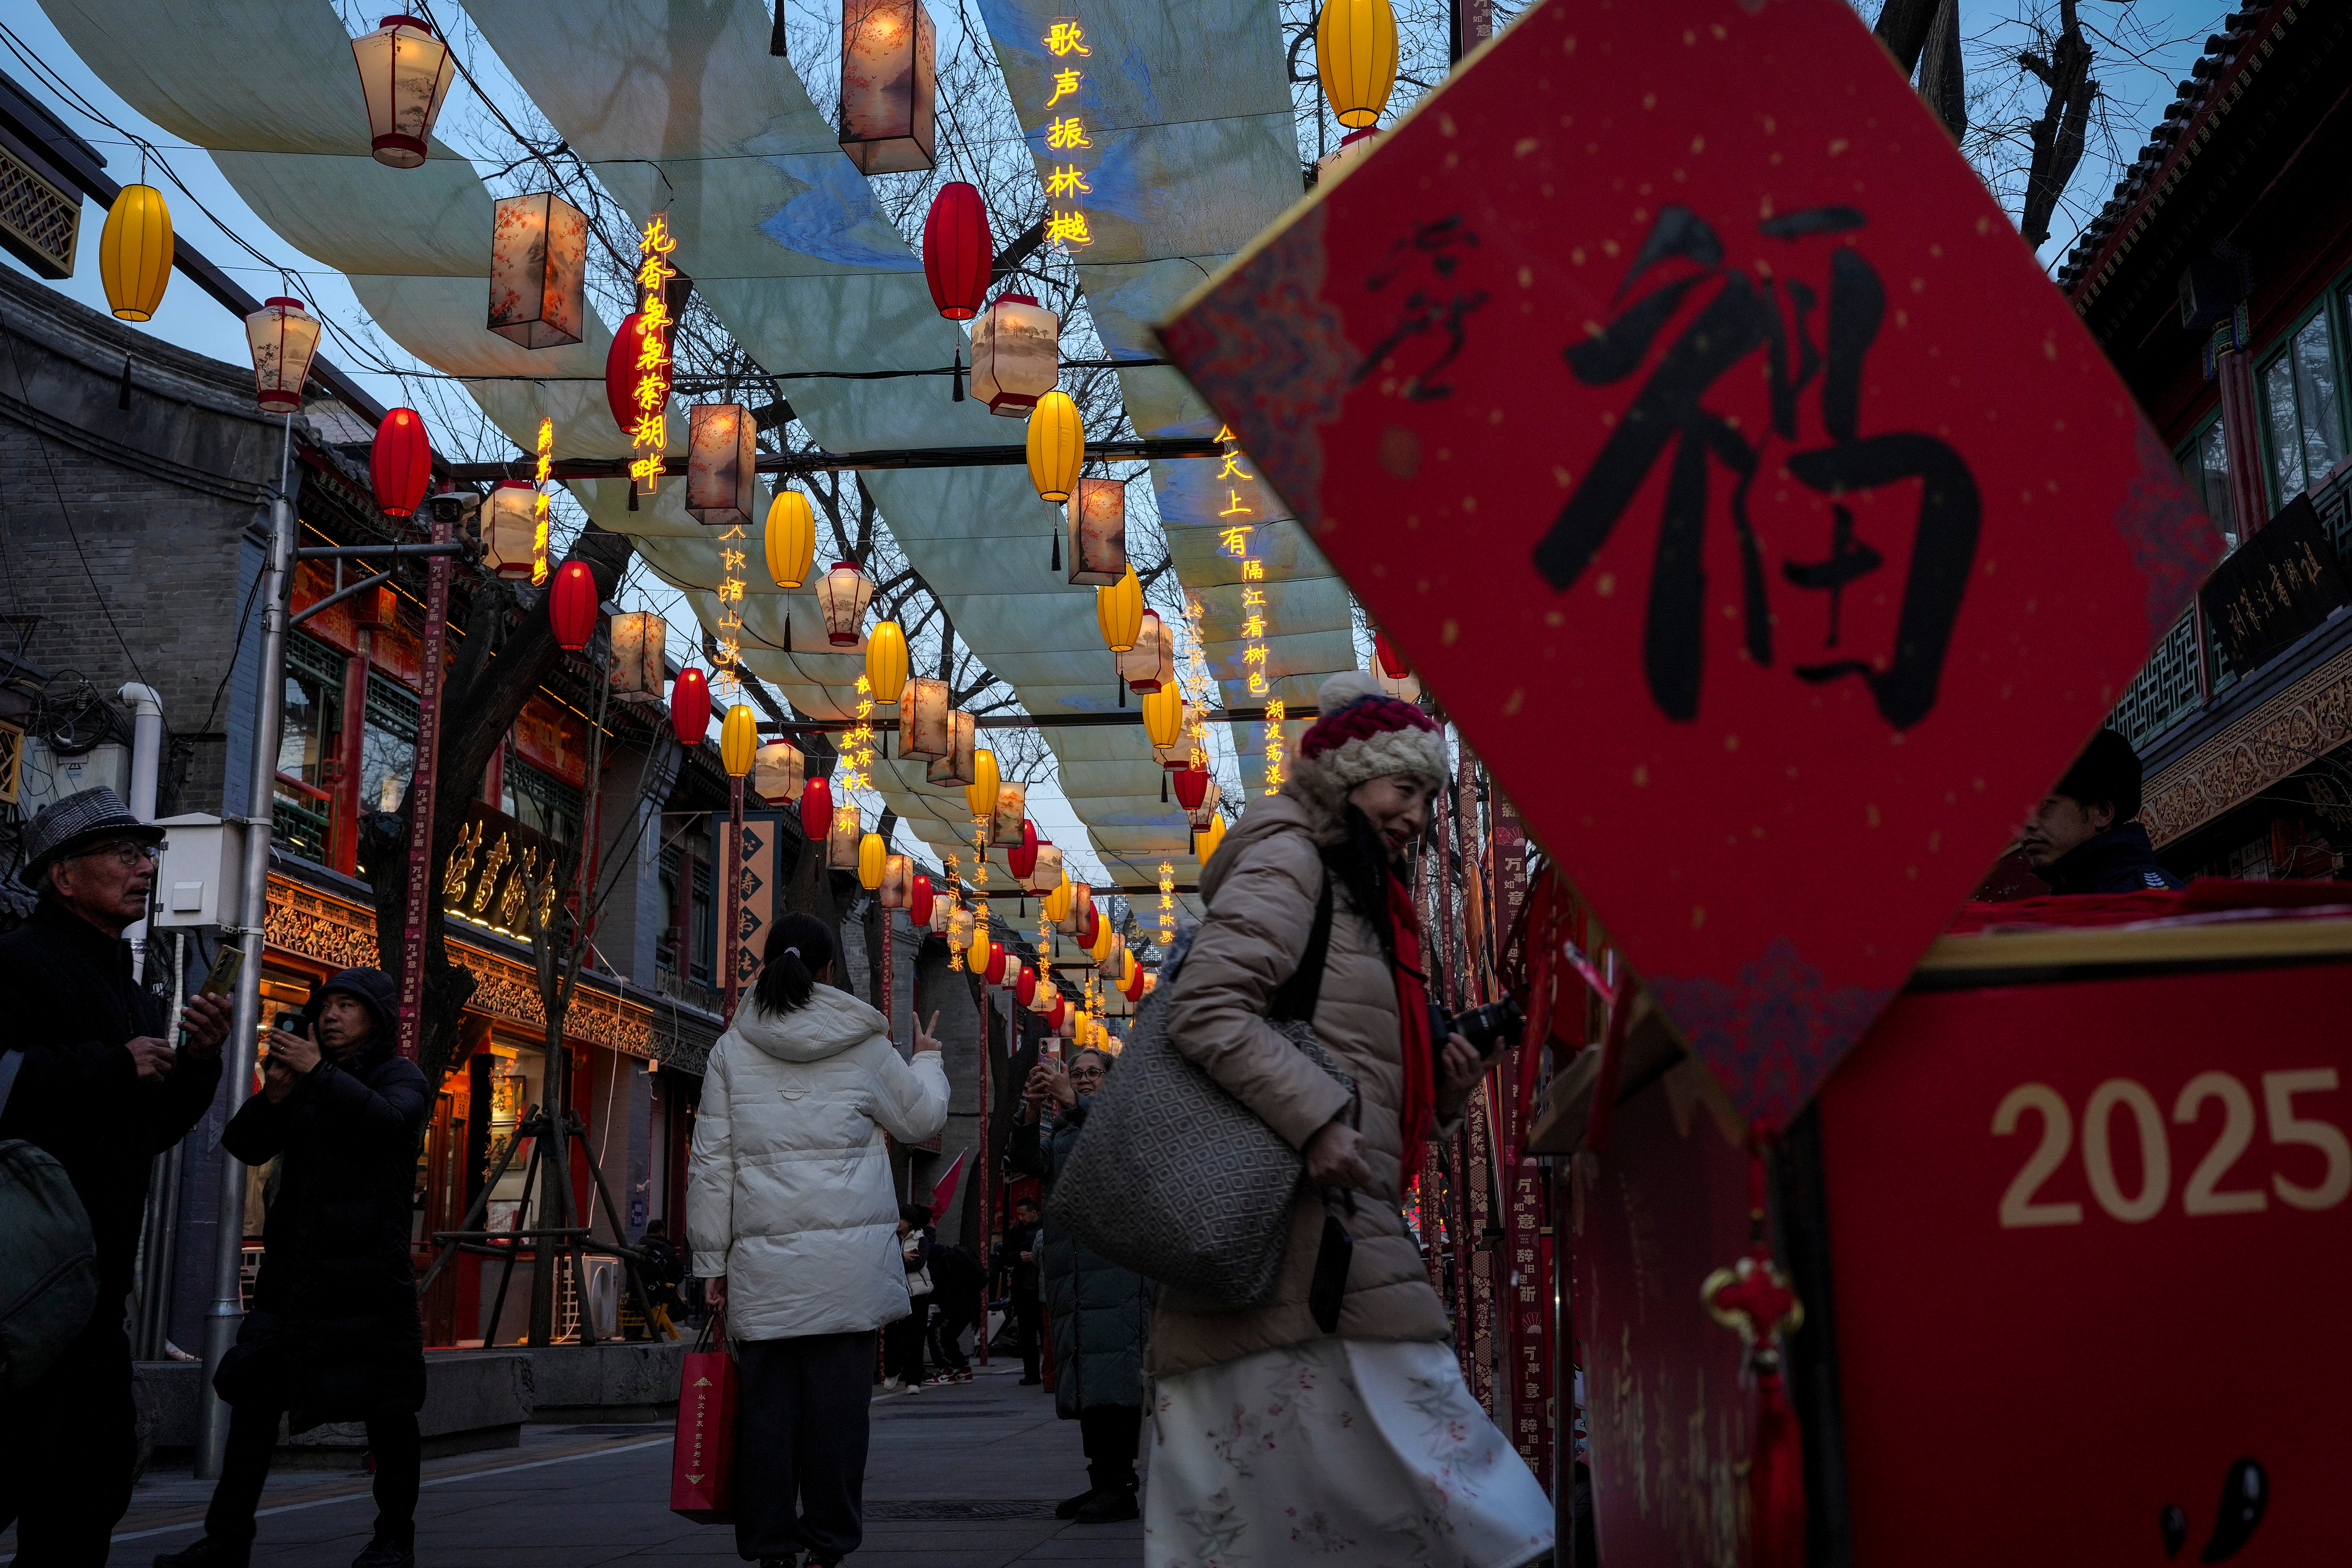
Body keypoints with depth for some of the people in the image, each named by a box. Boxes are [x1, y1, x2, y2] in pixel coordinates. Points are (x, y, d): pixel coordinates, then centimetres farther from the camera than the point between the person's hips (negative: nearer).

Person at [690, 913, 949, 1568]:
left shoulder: (732, 1049, 6)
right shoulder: (863, 1045, 3)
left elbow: (711, 1164, 6)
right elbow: (923, 1120, 17)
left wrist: (713, 1258, 12)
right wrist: (928, 1060, 35)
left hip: (762, 1262, 1)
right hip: (848, 1259, -1)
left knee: (766, 1399, 5)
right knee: (836, 1401, 2)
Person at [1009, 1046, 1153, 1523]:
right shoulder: (1058, 1130, 23)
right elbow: (1026, 1162, 4)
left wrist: (1071, 1100, -30)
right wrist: (1031, 1112, -14)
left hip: (1116, 1255, -6)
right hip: (1067, 1261, 6)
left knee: (1114, 1372, -13)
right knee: (1081, 1373, 5)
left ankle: (1120, 1487, -13)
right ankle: (1101, 1482, 10)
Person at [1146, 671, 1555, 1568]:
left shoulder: (1366, 897, 26)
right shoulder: (1289, 861, -3)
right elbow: (1206, 1008, -16)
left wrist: (1444, 1087, 9)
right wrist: (1316, 1121, -22)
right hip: (1307, 1233, -10)